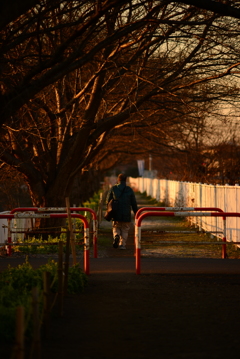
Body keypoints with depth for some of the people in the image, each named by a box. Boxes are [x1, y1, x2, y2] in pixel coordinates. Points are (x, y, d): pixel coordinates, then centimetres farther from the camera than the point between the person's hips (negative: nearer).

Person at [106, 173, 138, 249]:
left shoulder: (113, 188, -1)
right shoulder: (129, 190, 0)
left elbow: (108, 200, 3)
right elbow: (134, 203, 3)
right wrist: (136, 213, 14)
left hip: (116, 214, 0)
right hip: (126, 215, 0)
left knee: (116, 227, 17)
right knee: (125, 230, 12)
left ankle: (116, 236, -12)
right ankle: (122, 245, 5)